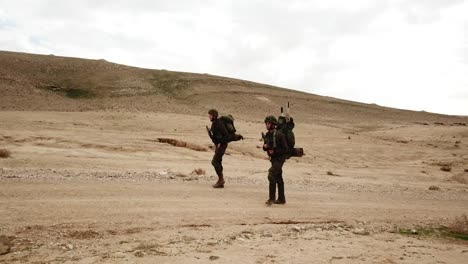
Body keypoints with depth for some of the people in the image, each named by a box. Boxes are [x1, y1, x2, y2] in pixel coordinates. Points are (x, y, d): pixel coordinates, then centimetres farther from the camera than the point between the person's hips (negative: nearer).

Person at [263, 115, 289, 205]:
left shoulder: (279, 134, -17)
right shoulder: (267, 135, 7)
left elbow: (285, 149, -17)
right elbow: (265, 148, 16)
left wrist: (274, 151, -22)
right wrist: (265, 146, -7)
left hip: (279, 158, -9)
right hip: (273, 158, 9)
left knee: (271, 175, -18)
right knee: (278, 179, 14)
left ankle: (271, 198, -12)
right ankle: (281, 199, 24)